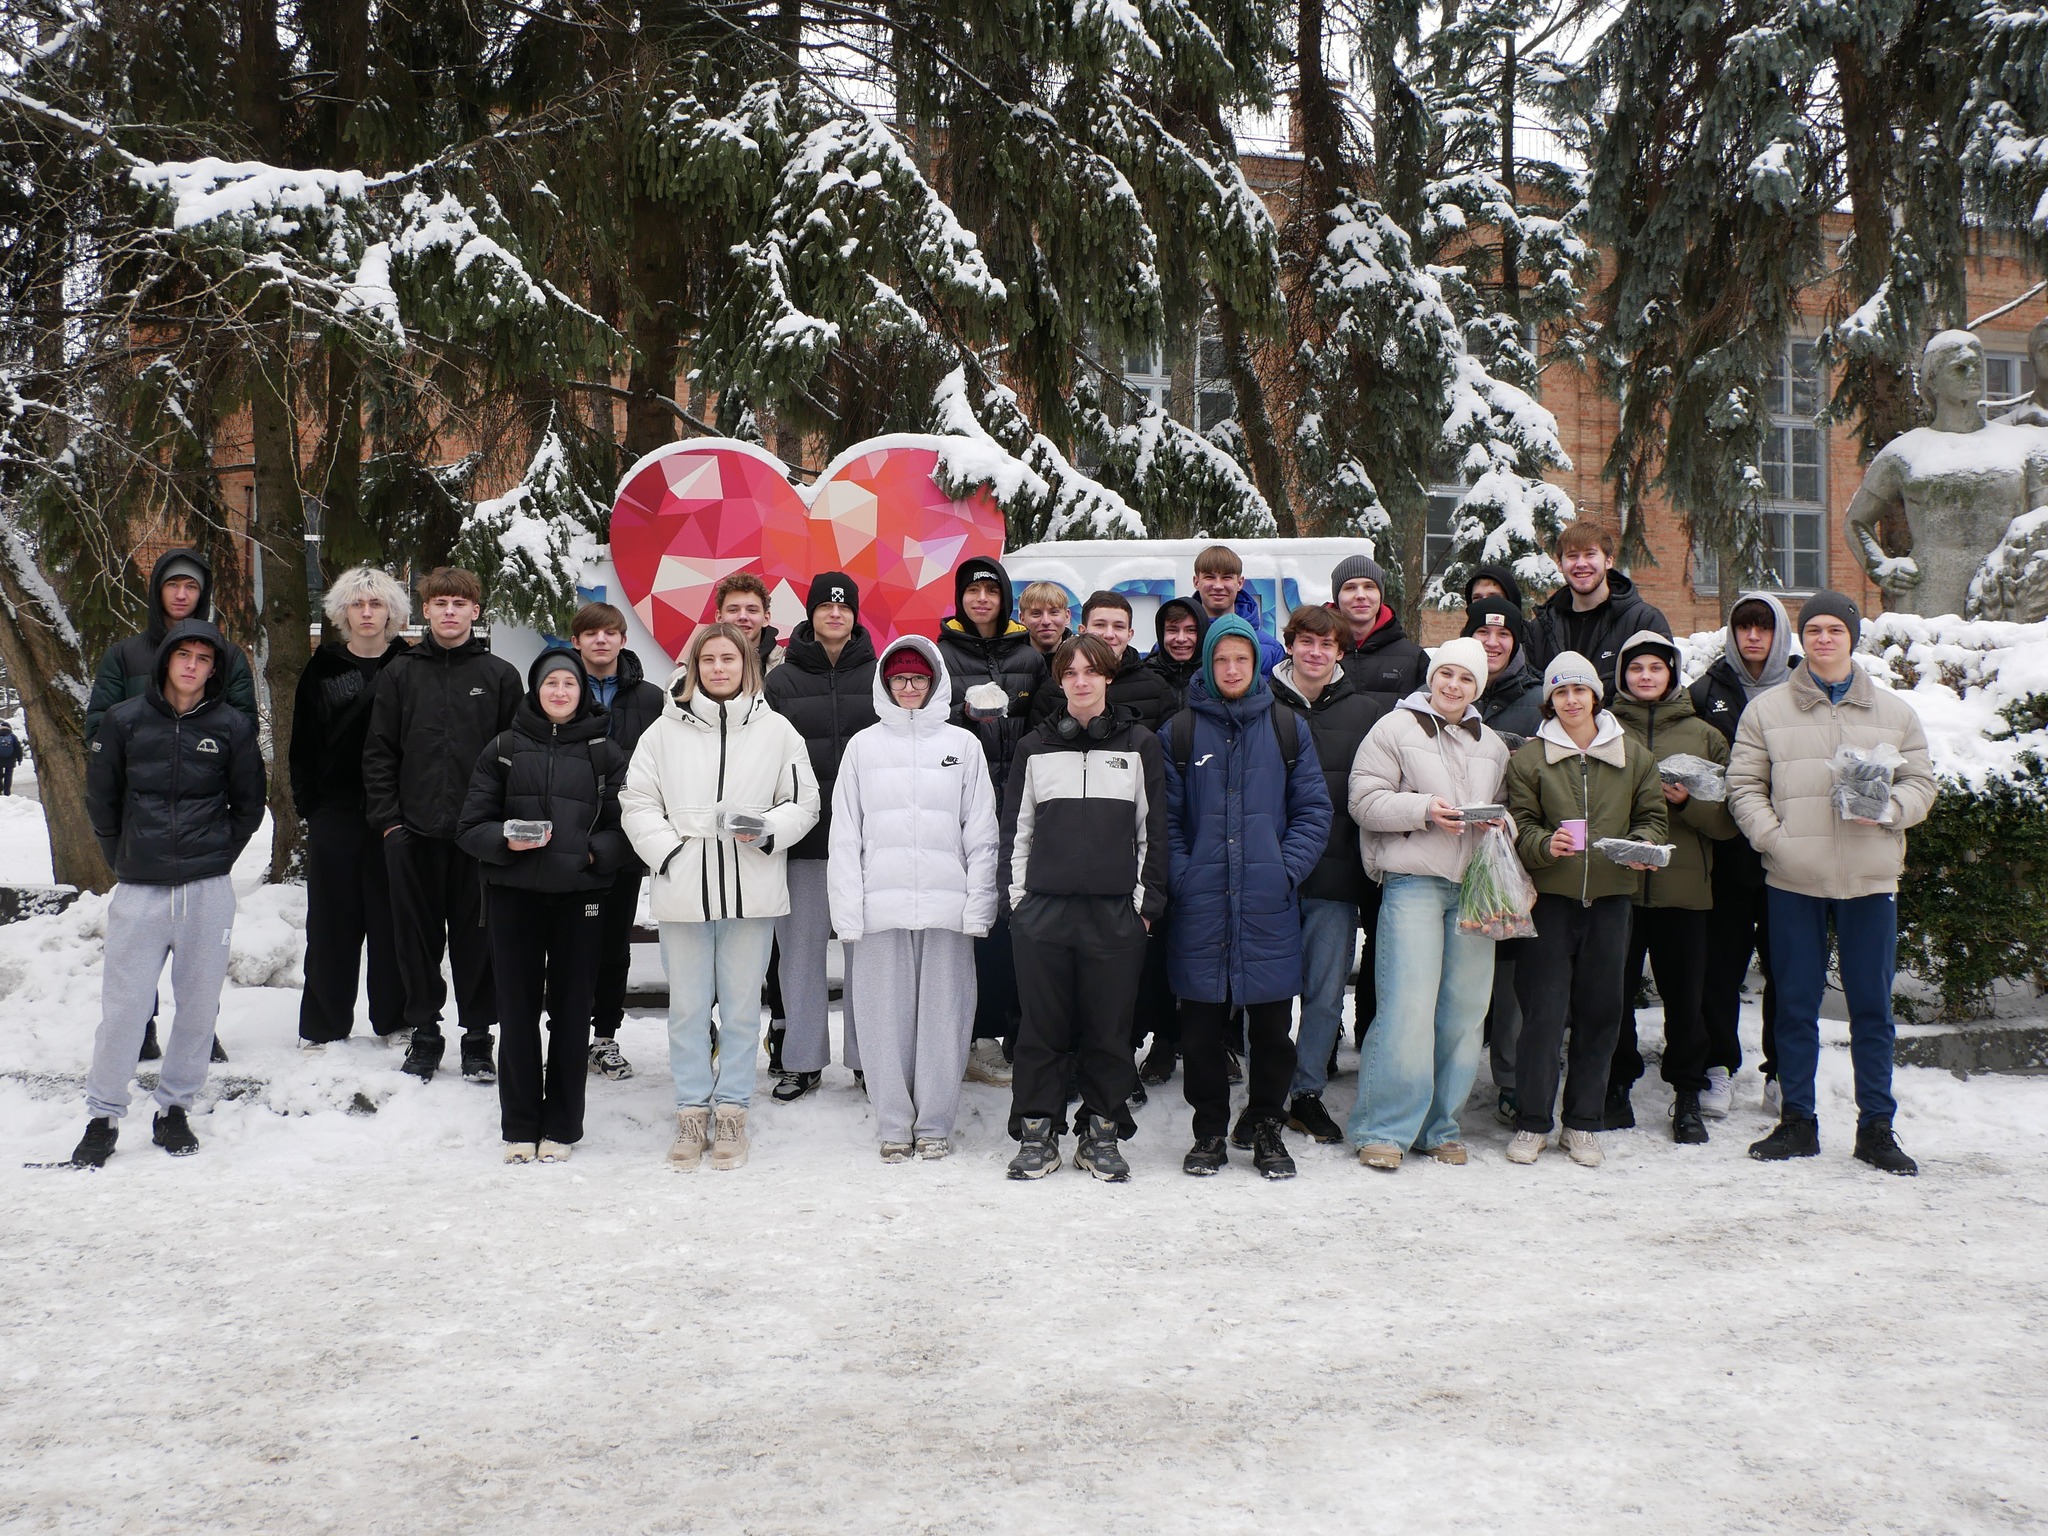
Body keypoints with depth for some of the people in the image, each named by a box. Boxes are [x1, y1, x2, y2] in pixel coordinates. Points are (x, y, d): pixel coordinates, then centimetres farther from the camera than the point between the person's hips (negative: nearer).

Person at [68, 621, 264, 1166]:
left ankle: (175, 1107, 19)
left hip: (208, 891, 0)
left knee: (199, 1004, 5)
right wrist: (124, 859, 9)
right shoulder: (125, 721, 2)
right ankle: (103, 1116, 14)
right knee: (123, 1006, 1)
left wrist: (218, 856, 6)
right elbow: (100, 800, 11)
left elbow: (249, 804, 11)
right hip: (139, 891, 0)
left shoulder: (232, 726, 1)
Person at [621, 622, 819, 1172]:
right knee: (688, 1007, 7)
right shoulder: (666, 730, 7)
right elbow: (638, 801, 6)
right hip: (682, 891, 1)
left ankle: (732, 1111, 17)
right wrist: (668, 853, -6)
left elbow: (803, 802, 8)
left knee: (741, 1007, 6)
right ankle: (692, 1112, 19)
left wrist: (768, 832, -11)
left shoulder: (776, 731, 6)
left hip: (751, 892, 0)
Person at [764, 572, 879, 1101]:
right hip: (804, 835, 1)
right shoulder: (783, 680, 6)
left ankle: (867, 1056, 13)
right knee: (801, 943, 5)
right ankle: (803, 1061, 15)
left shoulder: (878, 675, 6)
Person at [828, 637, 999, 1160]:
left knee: (943, 1015, 2)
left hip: (946, 905, 0)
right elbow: (845, 836, 6)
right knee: (886, 1017, 2)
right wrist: (848, 911, -3)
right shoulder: (863, 746, 9)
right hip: (881, 906, 0)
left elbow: (981, 833, 6)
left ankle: (935, 1124, 13)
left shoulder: (962, 745, 8)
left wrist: (978, 907, -2)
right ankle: (893, 1125, 13)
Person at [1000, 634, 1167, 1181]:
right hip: (1043, 911, 1)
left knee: (1109, 1029, 4)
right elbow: (1015, 828, 12)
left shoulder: (1140, 745, 7)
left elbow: (1153, 830, 6)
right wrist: (1016, 895, 4)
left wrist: (1147, 901, 1)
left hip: (1116, 913, -1)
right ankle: (1037, 1132, 15)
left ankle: (1101, 1135, 16)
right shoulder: (1035, 747, 10)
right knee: (1042, 1028, 4)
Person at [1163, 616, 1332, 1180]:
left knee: (1272, 1027, 6)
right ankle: (1209, 1131, 18)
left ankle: (1265, 1128, 21)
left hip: (1269, 906, 1)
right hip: (1201, 907, 0)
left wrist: (1287, 870, -7)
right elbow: (1165, 817, 4)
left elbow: (1314, 810, 5)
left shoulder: (1287, 728, 8)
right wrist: (1182, 878, -8)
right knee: (1201, 1028, 5)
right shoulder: (1179, 732, 6)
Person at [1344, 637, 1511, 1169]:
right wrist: (1424, 810, -15)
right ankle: (1384, 1129, -2)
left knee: (1463, 1011, 4)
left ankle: (1440, 1127, 15)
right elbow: (1365, 800, -4)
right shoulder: (1395, 729, 3)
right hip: (1412, 882, -5)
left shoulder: (1492, 745, 20)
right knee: (1408, 1008, -11)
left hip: (1474, 887, 5)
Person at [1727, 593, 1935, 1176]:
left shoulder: (1894, 712, 10)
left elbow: (1921, 782, 9)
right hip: (1793, 881, -1)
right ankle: (1798, 1122, 16)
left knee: (1872, 1007, 4)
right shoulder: (1766, 709, 6)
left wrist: (1886, 810, -12)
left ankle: (1876, 1128, 14)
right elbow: (1744, 786, 4)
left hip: (1870, 881, 1)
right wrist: (1774, 837, -12)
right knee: (1795, 1005, 6)